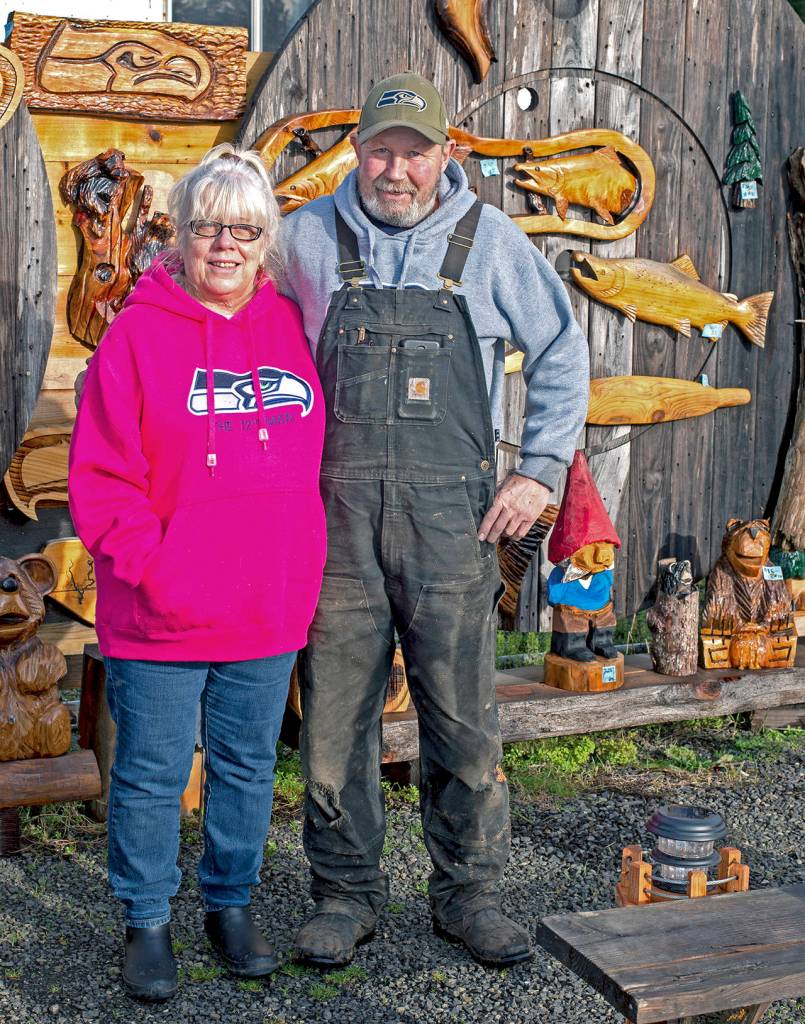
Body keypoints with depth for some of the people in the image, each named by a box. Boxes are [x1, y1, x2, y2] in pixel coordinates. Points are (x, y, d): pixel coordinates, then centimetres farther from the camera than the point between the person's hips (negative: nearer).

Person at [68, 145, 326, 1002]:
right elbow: (100, 476, -8)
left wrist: (304, 568, 6)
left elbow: (316, 464, 14)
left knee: (247, 765, 16)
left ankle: (232, 906, 35)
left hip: (269, 610, 4)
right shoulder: (139, 333, -6)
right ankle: (147, 923, 25)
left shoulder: (294, 329, 6)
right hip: (161, 616, -3)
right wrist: (151, 568, -15)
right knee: (152, 773, 8)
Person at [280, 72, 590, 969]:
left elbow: (561, 354, 13)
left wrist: (538, 469, 5)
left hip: (450, 519, 0)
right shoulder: (309, 237, 6)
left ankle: (468, 895, 20)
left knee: (463, 717, 3)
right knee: (335, 715, 5)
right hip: (335, 514, 1)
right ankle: (346, 894, 22)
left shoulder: (489, 240, 5)